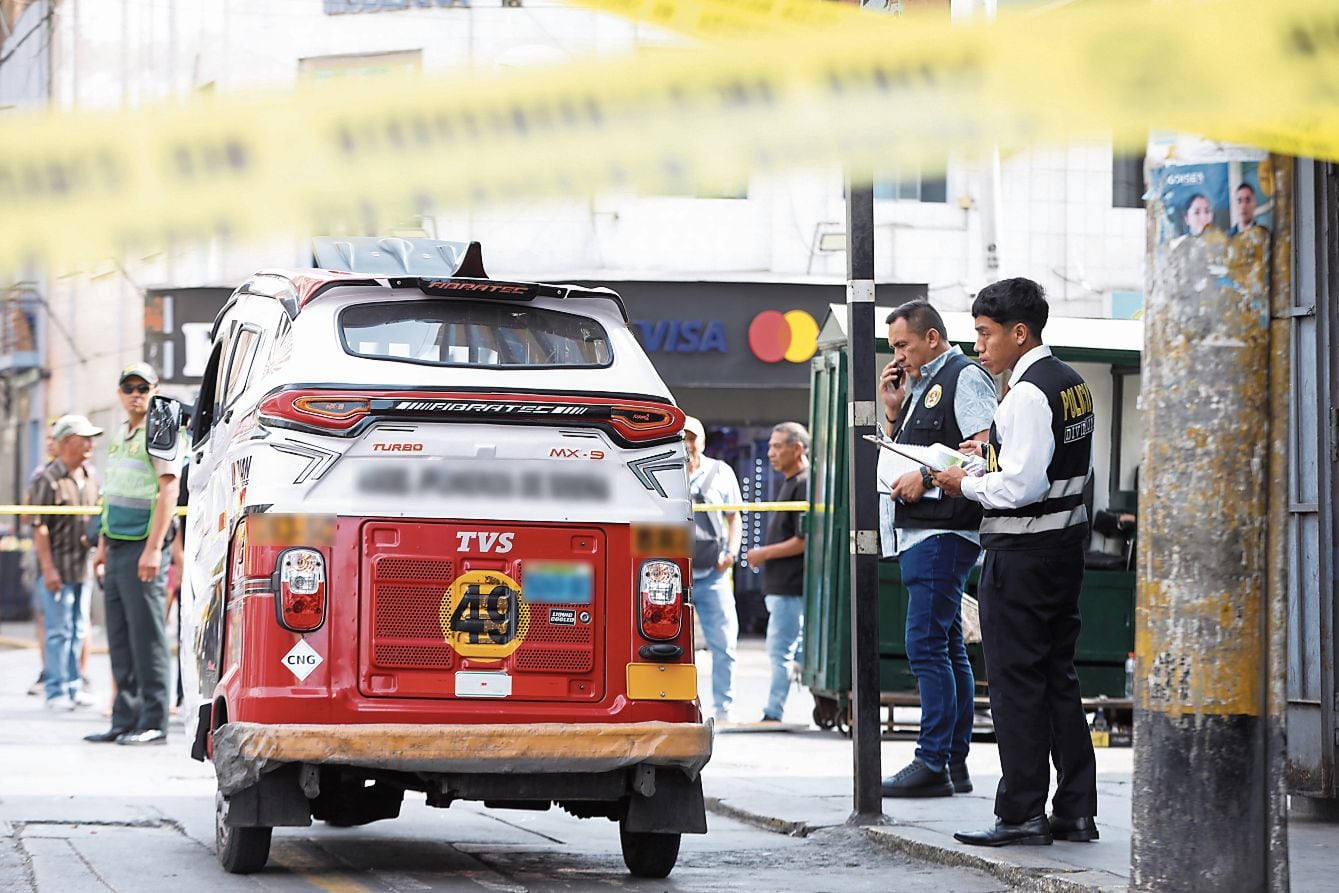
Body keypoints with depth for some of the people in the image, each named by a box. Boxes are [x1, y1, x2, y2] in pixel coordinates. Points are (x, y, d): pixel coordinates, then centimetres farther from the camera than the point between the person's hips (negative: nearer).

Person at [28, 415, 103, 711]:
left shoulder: (90, 477, 9)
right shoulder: (48, 479, -12)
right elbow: (40, 527, -14)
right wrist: (47, 568, -17)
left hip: (83, 565, 7)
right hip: (57, 566, -7)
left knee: (78, 629, 12)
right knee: (58, 629, -4)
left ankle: (73, 686, 21)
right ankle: (56, 691, 1)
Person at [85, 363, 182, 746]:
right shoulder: (120, 434, 18)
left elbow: (168, 489, -17)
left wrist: (153, 549, -23)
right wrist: (103, 543, 21)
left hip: (143, 548, -9)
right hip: (119, 547, 9)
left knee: (147, 635, -7)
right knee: (120, 638, 9)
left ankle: (153, 723, -5)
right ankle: (125, 721, 14)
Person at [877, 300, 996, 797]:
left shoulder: (965, 378, -7)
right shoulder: (920, 387, 22)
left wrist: (927, 477, -20)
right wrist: (893, 410, 14)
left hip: (944, 530, -10)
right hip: (917, 533, 10)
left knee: (927, 645, -13)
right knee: (947, 648, 10)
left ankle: (932, 763, -14)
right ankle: (956, 764, 12)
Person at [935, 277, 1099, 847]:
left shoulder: (1027, 393, -18)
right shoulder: (1072, 383, 12)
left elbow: (1021, 485, -24)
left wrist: (967, 485, -7)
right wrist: (996, 453, 14)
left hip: (1022, 549, -9)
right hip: (1067, 540, 9)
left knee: (1016, 680, -3)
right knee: (1058, 677, 13)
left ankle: (1021, 814, -1)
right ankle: (1076, 810, 15)